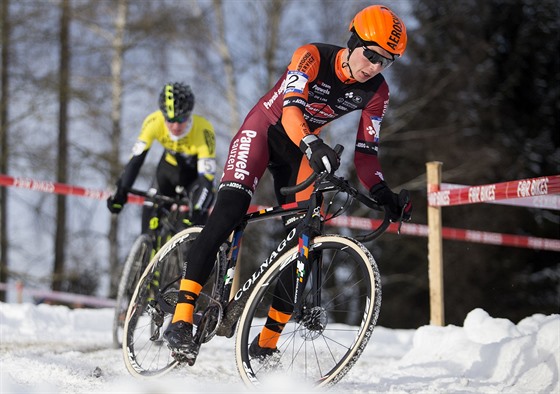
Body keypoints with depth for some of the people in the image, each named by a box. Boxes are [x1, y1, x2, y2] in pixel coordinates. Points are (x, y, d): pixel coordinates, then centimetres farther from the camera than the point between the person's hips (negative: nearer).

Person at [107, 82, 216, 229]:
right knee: (151, 213, -11)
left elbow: (206, 178, -38)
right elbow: (136, 159, -28)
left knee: (197, 217, -21)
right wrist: (121, 191, -39)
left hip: (196, 172, -3)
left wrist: (196, 210, -50)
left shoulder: (203, 130, -37)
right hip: (169, 166, 3)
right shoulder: (154, 122, -31)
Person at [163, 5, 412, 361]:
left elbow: (366, 151, -4)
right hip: (264, 127, -5)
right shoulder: (313, 56, -25)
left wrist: (383, 194, -20)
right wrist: (314, 146, -58)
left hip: (300, 147, 5)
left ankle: (266, 343, 4)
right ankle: (181, 321, -30)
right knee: (229, 211, -26)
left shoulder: (376, 93, -11)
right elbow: (290, 108, -39)